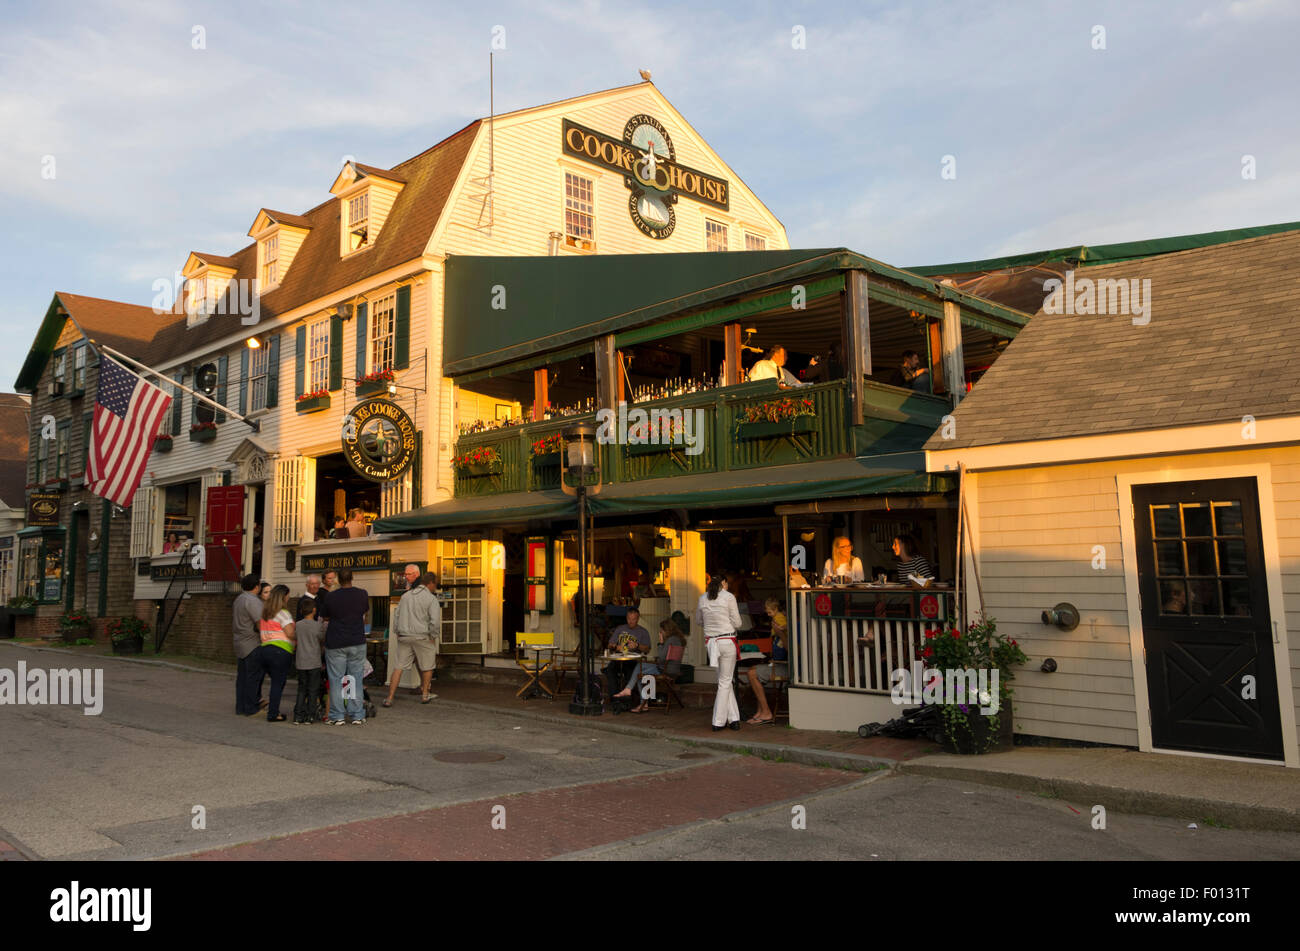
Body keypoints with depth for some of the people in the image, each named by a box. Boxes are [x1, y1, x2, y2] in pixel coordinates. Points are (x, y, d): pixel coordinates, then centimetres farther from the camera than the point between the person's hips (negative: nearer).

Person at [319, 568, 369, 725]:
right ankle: (357, 715, 9)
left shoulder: (329, 597, -5)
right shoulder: (362, 594, -1)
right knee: (356, 679, 8)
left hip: (335, 644, -1)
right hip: (357, 642, 1)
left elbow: (324, 618, 10)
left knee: (336, 680, 5)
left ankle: (337, 716, 7)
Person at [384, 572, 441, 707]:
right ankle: (425, 694, 24)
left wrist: (398, 634, 20)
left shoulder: (406, 596, 12)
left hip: (404, 637, 4)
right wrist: (433, 637, 0)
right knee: (427, 666, 15)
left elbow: (396, 616, 15)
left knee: (398, 667, 5)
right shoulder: (431, 599, -6)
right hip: (422, 637, -4)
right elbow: (435, 621, -13)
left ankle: (390, 698, 2)